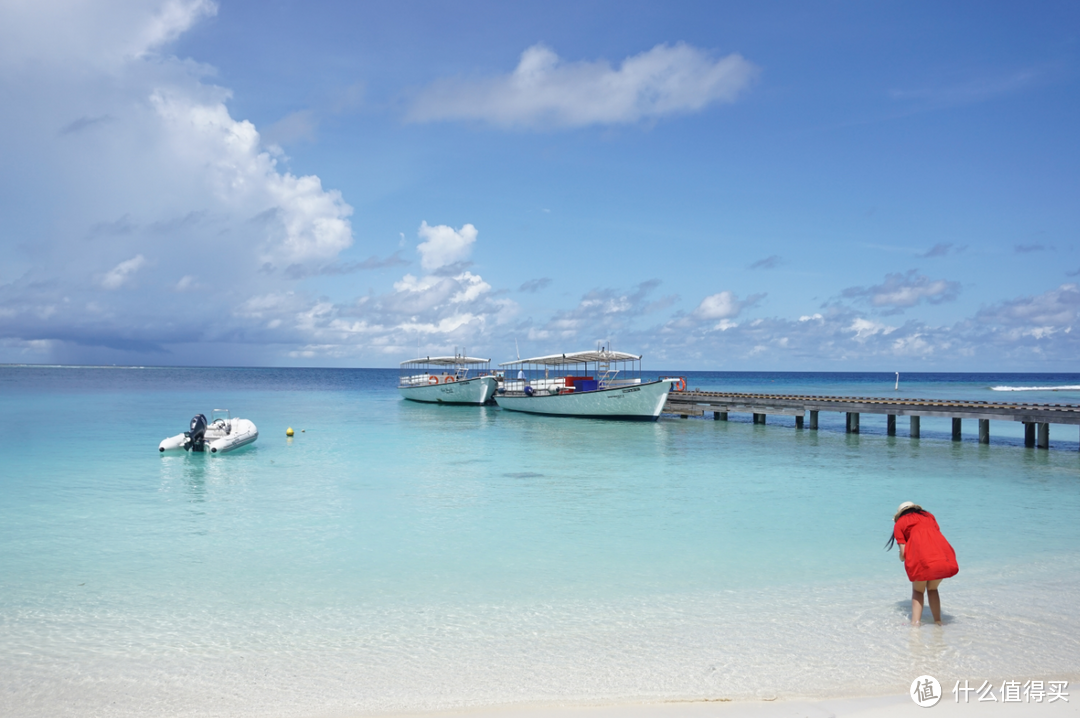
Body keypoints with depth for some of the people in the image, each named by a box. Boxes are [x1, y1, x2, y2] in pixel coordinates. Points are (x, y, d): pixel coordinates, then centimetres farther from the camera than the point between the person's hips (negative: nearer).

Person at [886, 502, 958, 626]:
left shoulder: (899, 523, 19)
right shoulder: (929, 516, 30)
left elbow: (903, 553, 11)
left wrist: (902, 557, 34)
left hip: (922, 559, -3)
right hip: (944, 558, 3)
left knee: (918, 591, 17)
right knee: (932, 589, 25)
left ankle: (915, 623, 5)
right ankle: (938, 621, 22)